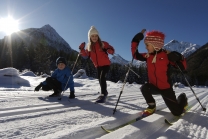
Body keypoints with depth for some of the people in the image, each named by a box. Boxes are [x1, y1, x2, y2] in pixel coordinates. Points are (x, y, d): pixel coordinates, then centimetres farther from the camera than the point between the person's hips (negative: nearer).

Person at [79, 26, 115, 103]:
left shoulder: (103, 43, -9)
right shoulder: (89, 46, 4)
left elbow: (111, 49, -9)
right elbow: (86, 55, -1)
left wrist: (110, 51, -32)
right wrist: (82, 49, -18)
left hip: (106, 64, -6)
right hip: (98, 65, 6)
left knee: (102, 77, -22)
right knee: (100, 79, 16)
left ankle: (103, 94, -15)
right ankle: (104, 92, 37)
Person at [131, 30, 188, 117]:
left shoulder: (167, 55, -15)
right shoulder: (148, 56, -1)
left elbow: (182, 68, -11)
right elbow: (135, 55, 6)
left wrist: (179, 59, -32)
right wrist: (135, 41, -3)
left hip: (166, 88, -3)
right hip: (154, 86, 4)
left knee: (177, 112, 0)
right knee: (144, 88, -30)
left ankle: (183, 98, 35)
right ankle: (152, 107, -1)